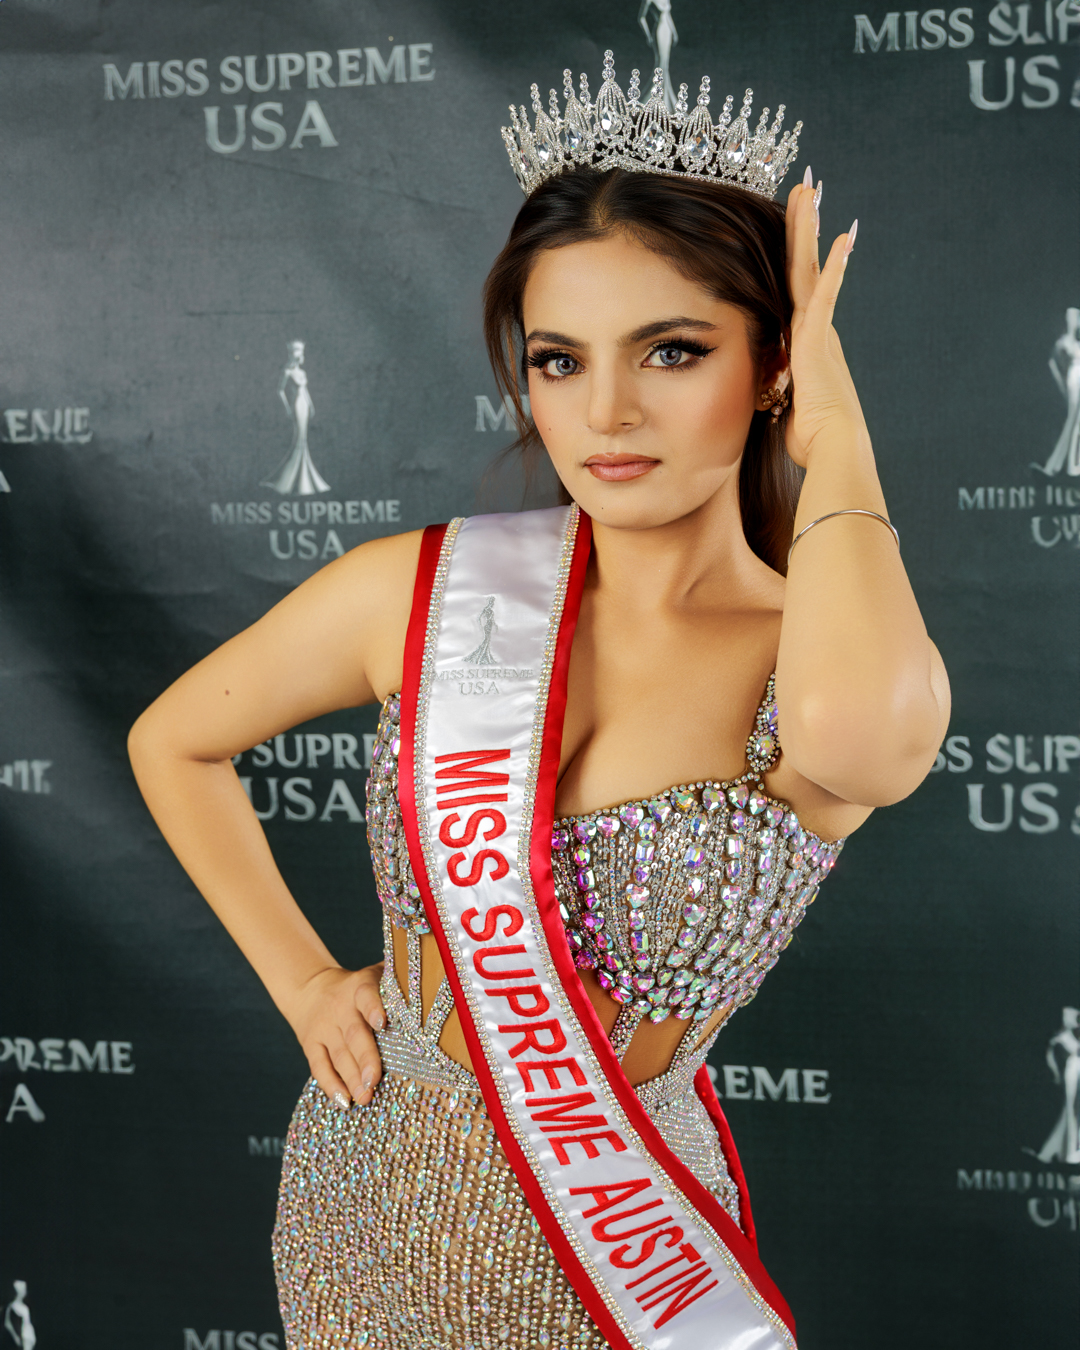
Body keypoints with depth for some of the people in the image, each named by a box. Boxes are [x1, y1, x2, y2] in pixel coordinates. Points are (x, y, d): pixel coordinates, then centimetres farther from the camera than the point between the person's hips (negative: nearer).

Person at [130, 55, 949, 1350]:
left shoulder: (861, 662, -17)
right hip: (365, 1197, 2)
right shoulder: (418, 591, -11)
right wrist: (303, 981, -1)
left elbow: (854, 727, -44)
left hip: (619, 1245, -2)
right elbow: (173, 742, 6)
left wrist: (833, 440, -27)